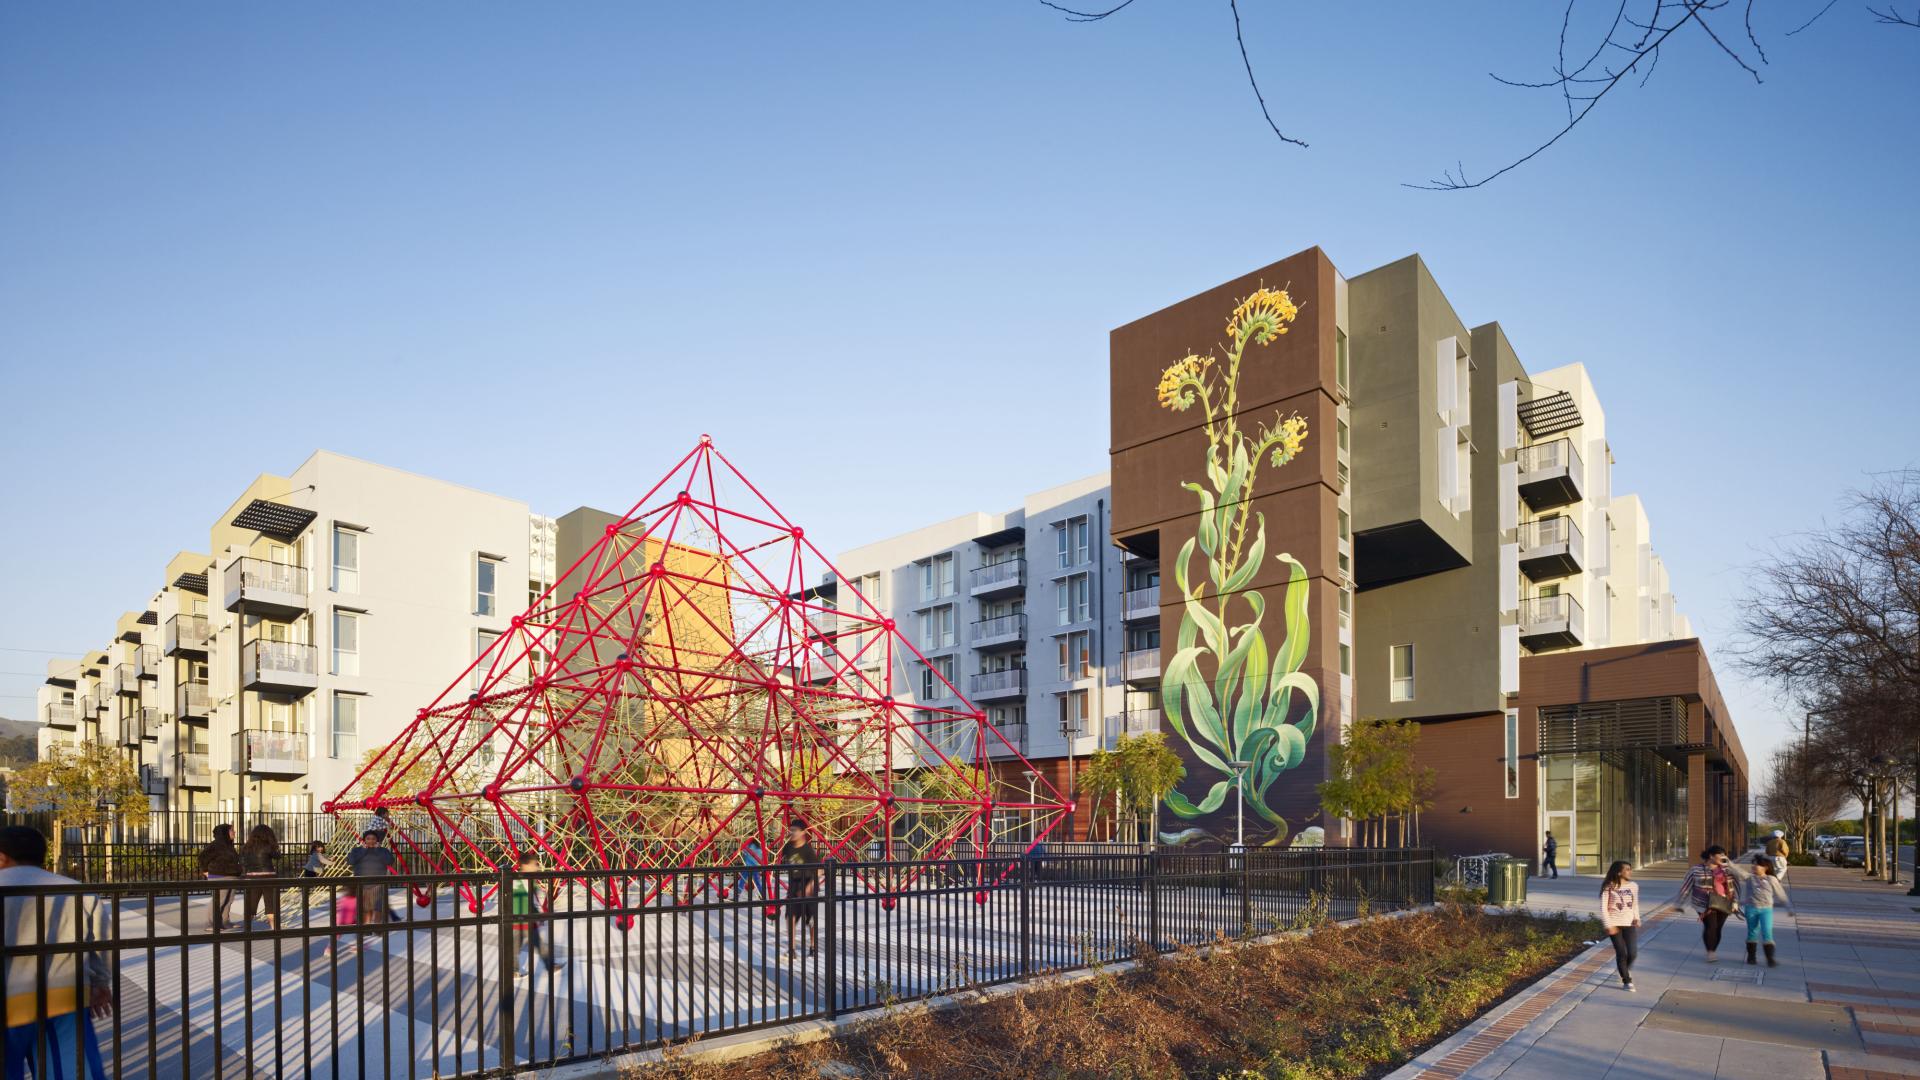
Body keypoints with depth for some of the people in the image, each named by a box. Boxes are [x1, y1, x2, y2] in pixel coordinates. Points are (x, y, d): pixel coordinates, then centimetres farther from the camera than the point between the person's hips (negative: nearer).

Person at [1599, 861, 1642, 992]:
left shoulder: (1633, 886, 3)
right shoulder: (1609, 887, -10)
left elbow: (1635, 904, 17)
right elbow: (1603, 908, -8)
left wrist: (1637, 918, 1)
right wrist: (1609, 925, -13)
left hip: (1629, 923, 3)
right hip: (1615, 924, -3)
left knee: (1632, 953, -4)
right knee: (1621, 953, -3)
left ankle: (1626, 969, 29)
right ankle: (1627, 981, 12)